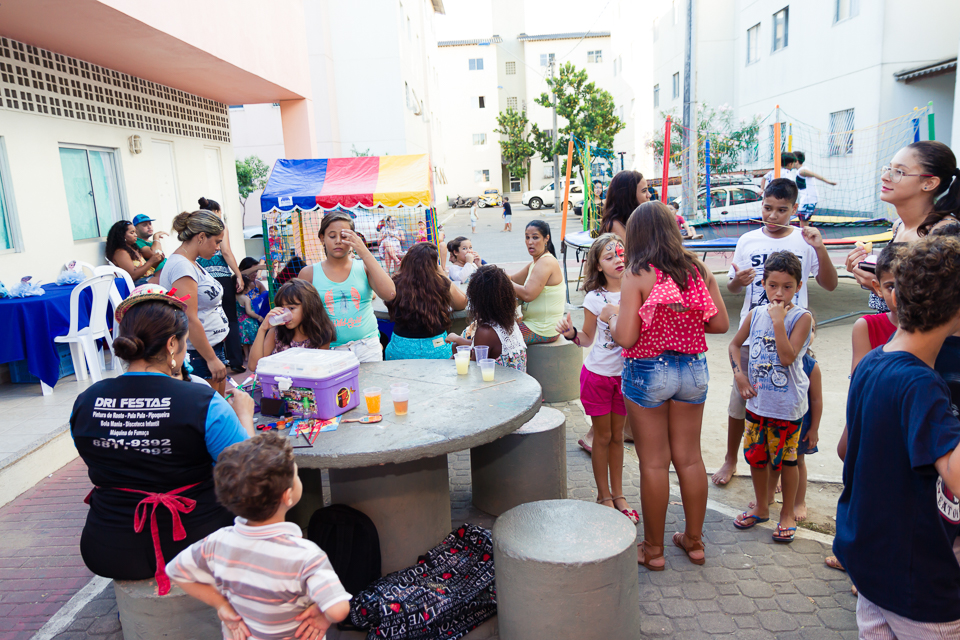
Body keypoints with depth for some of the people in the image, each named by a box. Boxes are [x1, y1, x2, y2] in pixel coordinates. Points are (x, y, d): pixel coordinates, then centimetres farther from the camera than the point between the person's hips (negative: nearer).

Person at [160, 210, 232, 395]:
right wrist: (212, 358, -21)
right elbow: (190, 320, -23)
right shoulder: (181, 267, -18)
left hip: (214, 346, 10)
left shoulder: (192, 263, 12)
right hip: (198, 354, -10)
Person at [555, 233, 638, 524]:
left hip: (625, 373, 2)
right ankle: (604, 496, 24)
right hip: (598, 373, -2)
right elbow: (588, 338, -1)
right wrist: (571, 334, -20)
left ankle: (617, 494, 28)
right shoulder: (595, 298, -9)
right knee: (602, 436, 8)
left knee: (617, 436, 14)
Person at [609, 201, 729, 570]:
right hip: (693, 370, 5)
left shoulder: (637, 275, -15)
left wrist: (612, 319, 2)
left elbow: (625, 337, -19)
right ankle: (693, 540, 32)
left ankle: (653, 549, 23)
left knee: (654, 463, 8)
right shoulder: (699, 270, -1)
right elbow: (720, 324, 2)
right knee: (689, 458, 16)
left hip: (648, 373, -4)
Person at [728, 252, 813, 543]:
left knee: (786, 459, 8)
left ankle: (787, 514, 27)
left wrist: (778, 321, -23)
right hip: (757, 401, 4)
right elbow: (735, 345, 14)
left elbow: (788, 357, -21)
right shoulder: (756, 314, 2)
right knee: (756, 456, 14)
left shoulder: (801, 317, -10)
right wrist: (739, 374, 2)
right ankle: (761, 507, 35)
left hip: (788, 405, -4)